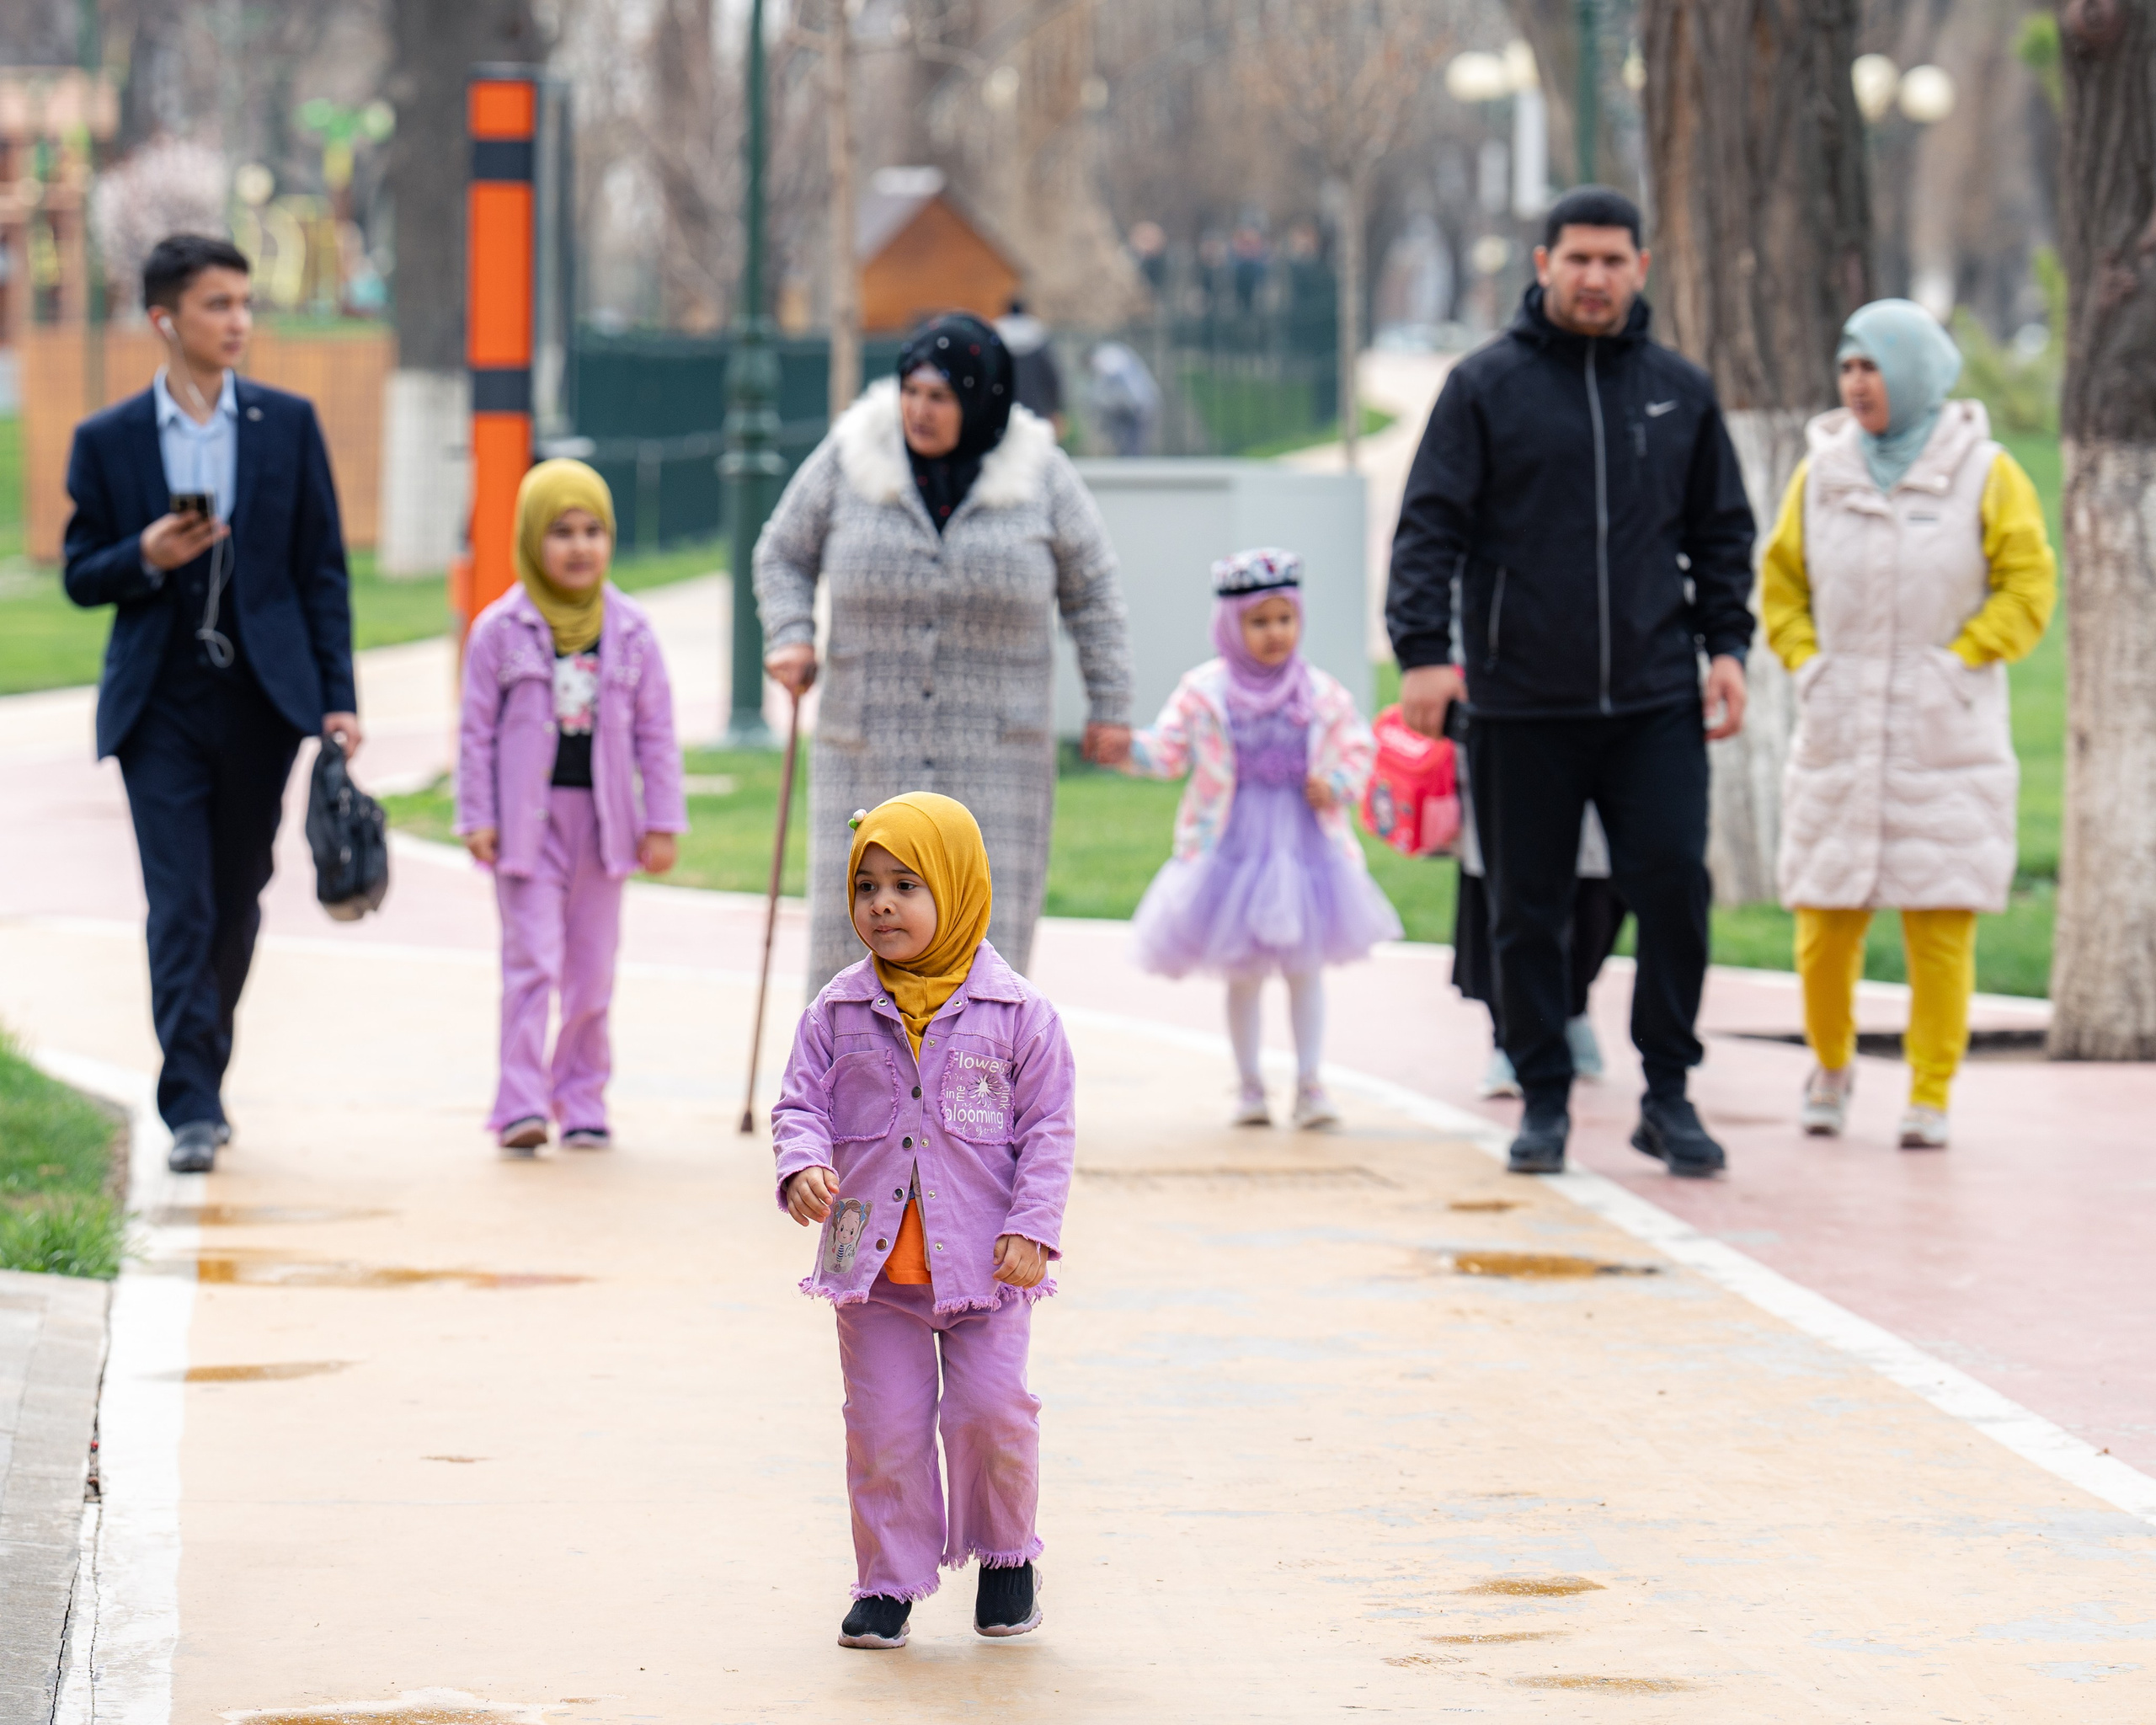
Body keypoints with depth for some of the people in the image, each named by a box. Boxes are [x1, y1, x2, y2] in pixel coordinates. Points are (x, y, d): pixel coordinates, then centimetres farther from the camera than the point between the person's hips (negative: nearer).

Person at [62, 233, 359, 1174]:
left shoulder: (287, 425, 5)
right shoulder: (107, 441, 3)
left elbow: (323, 569, 6)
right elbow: (81, 578, 6)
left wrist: (337, 698, 0)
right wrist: (146, 558, -15)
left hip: (261, 698, 2)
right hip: (161, 706, -2)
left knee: (237, 903, 9)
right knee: (180, 907, -10)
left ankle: (200, 1081, 25)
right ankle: (193, 1108, -13)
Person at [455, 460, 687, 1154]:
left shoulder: (631, 632, 4)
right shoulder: (501, 630, -2)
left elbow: (655, 731, 8)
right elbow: (477, 730, 0)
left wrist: (662, 822, 5)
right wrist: (476, 818, -5)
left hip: (602, 821, 3)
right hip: (528, 819, -3)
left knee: (593, 972, 8)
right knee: (532, 962, -11)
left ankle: (582, 1103, 18)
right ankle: (521, 1105, -12)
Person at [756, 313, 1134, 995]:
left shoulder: (1041, 476, 0)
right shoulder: (847, 460, 1)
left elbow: (1091, 591, 9)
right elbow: (783, 556, 13)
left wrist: (1110, 707, 7)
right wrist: (789, 635, -4)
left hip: (996, 756, -1)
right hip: (870, 752, 1)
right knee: (855, 936, 0)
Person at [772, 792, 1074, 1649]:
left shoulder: (1015, 1013, -3)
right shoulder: (839, 1011, 3)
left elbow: (1048, 1128, -1)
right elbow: (801, 1103, 4)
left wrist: (1033, 1228, -10)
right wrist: (803, 1164, -18)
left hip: (982, 1259, -2)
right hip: (870, 1259, 2)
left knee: (991, 1410, -3)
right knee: (884, 1424, 4)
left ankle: (1006, 1554, 22)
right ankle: (888, 1581, 15)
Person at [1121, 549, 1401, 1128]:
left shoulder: (1320, 692, 1)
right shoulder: (1204, 691, -2)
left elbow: (1358, 745, 10)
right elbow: (1168, 751, -3)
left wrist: (1338, 785, -9)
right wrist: (1127, 748, -22)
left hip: (1304, 841, 1)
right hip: (1234, 843, -1)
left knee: (1304, 966, 2)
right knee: (1242, 972, 5)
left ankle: (1310, 1084, 9)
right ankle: (1249, 1086, 16)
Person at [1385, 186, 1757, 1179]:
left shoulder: (1680, 393, 10)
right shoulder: (1487, 387, 1)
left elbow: (1722, 532, 18)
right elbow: (1429, 527, -2)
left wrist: (1726, 644, 6)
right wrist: (1424, 649, -14)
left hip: (1655, 699, 1)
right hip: (1521, 704, -1)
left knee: (1674, 888, -7)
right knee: (1527, 912, 4)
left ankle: (1668, 1095, 5)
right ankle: (1543, 1098, 15)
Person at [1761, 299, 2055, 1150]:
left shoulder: (1984, 475, 0)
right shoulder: (1821, 473, 8)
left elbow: (2028, 590, -1)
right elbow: (1780, 584, 15)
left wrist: (1957, 663, -10)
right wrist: (1805, 663, 1)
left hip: (1947, 742, -2)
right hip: (1840, 735, 2)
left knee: (1942, 927, -4)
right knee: (1825, 921, 2)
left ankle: (1930, 1097, 4)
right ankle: (1831, 1063, 27)